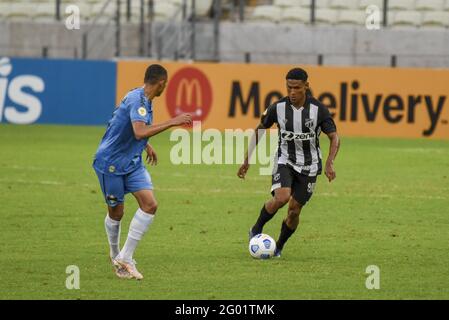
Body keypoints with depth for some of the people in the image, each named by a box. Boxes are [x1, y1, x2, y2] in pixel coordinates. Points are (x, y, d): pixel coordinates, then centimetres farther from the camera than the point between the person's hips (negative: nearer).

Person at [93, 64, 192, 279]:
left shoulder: (144, 100, 7)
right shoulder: (136, 100, -22)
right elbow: (140, 132, -38)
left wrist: (147, 145, 31)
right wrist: (172, 123, -35)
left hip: (133, 163, 8)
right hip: (111, 163, -8)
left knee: (150, 205, -9)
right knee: (116, 212, 5)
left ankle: (125, 259, -4)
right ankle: (115, 255, 30)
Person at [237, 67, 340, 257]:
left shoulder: (318, 110, -14)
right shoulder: (278, 108, -10)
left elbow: (334, 137, -8)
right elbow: (260, 130, 5)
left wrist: (329, 163, -24)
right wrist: (247, 160, 4)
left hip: (309, 165, 1)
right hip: (284, 161, 0)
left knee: (294, 210, 1)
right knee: (281, 198, -26)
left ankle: (278, 247, 24)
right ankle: (256, 230, -3)